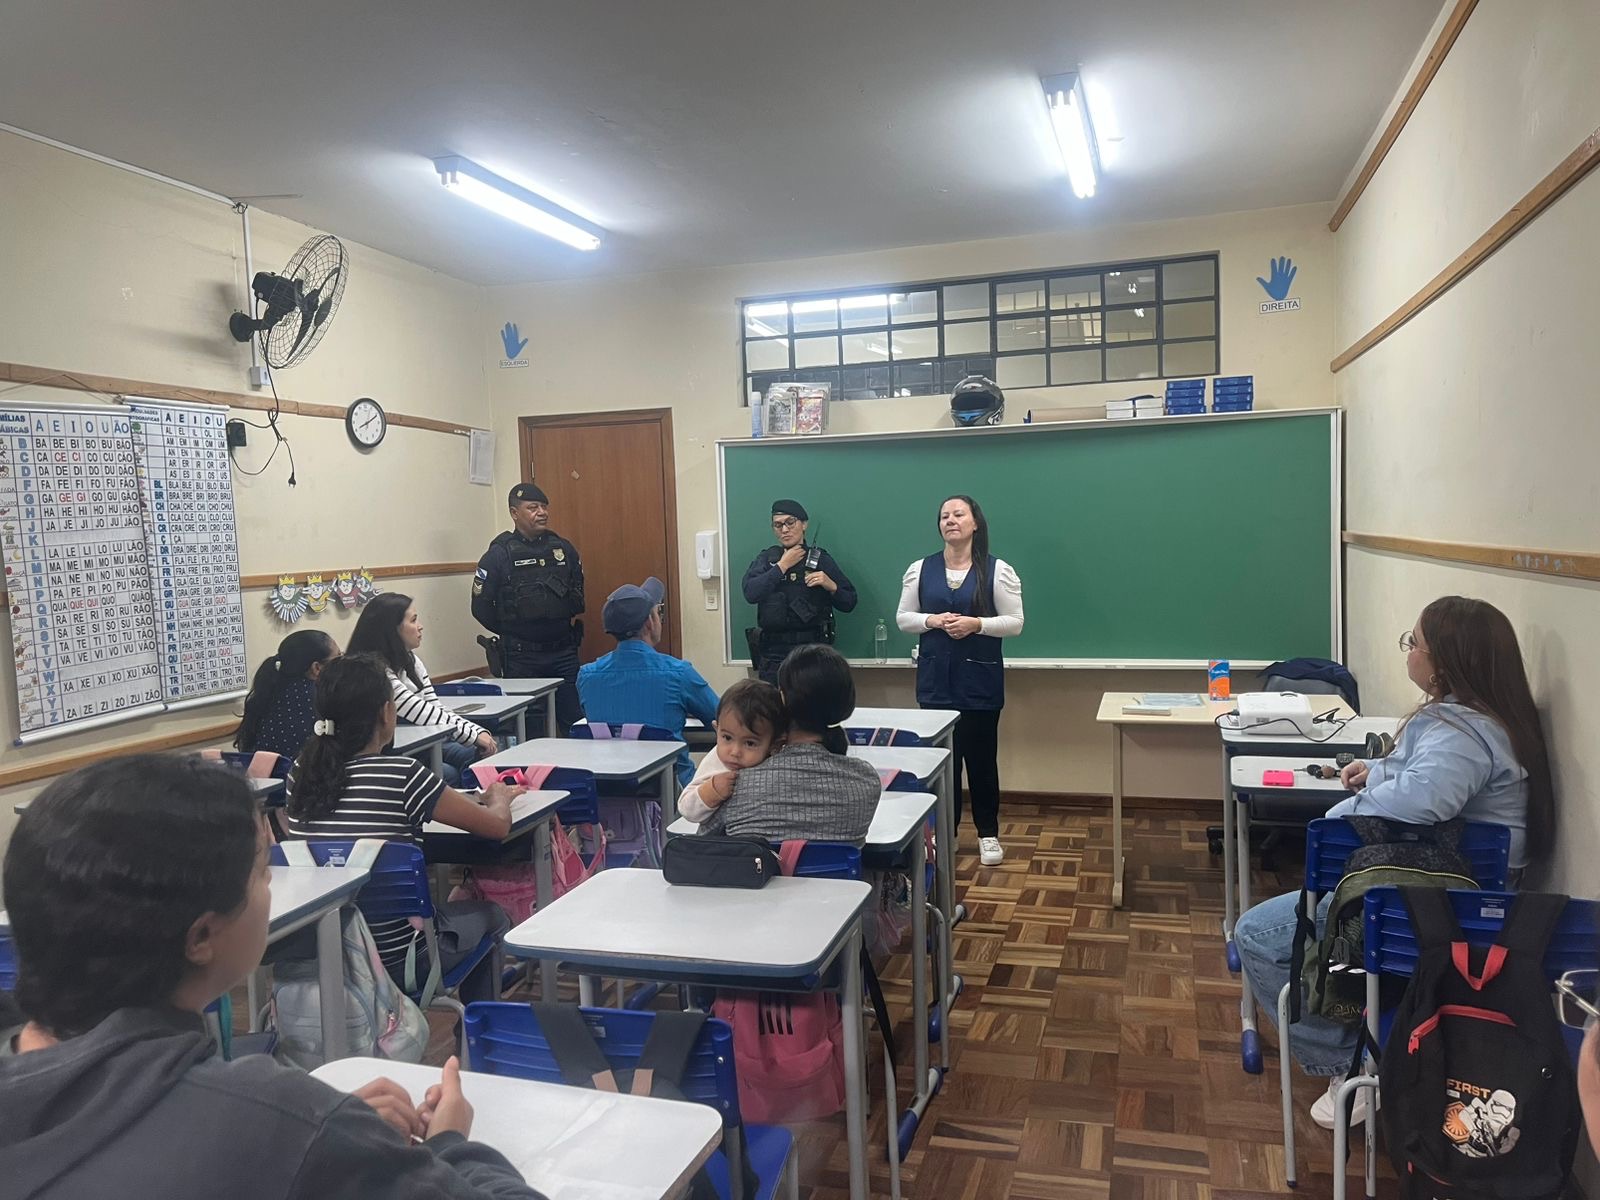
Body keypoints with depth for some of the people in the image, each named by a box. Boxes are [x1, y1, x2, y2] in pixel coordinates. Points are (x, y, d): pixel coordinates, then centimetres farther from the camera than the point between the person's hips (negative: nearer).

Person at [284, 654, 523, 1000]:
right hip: (396, 960, -5)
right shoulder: (403, 775, -20)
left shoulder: (301, 774, -5)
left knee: (448, 908, 32)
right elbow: (498, 825, -10)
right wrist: (499, 798, 13)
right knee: (492, 917, 23)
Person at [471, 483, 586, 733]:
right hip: (521, 657, -3)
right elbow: (481, 607, -3)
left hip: (564, 652, 3)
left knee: (574, 722, 4)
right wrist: (510, 631, 4)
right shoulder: (499, 554, -6)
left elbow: (578, 589, 21)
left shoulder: (563, 548, 6)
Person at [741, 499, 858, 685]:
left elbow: (849, 603, 7)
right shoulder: (766, 558, 9)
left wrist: (830, 585, -11)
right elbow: (750, 593, -9)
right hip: (773, 652, 1)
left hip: (813, 649, -1)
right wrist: (782, 566, -7)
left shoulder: (821, 559, 6)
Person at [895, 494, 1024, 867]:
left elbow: (1015, 622, -3)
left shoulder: (997, 570, -3)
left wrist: (976, 624, -18)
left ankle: (988, 835, 19)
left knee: (982, 757, 5)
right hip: (935, 679, 2)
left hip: (980, 679, -2)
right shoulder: (920, 569, 4)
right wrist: (932, 620, -12)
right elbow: (903, 618, 7)